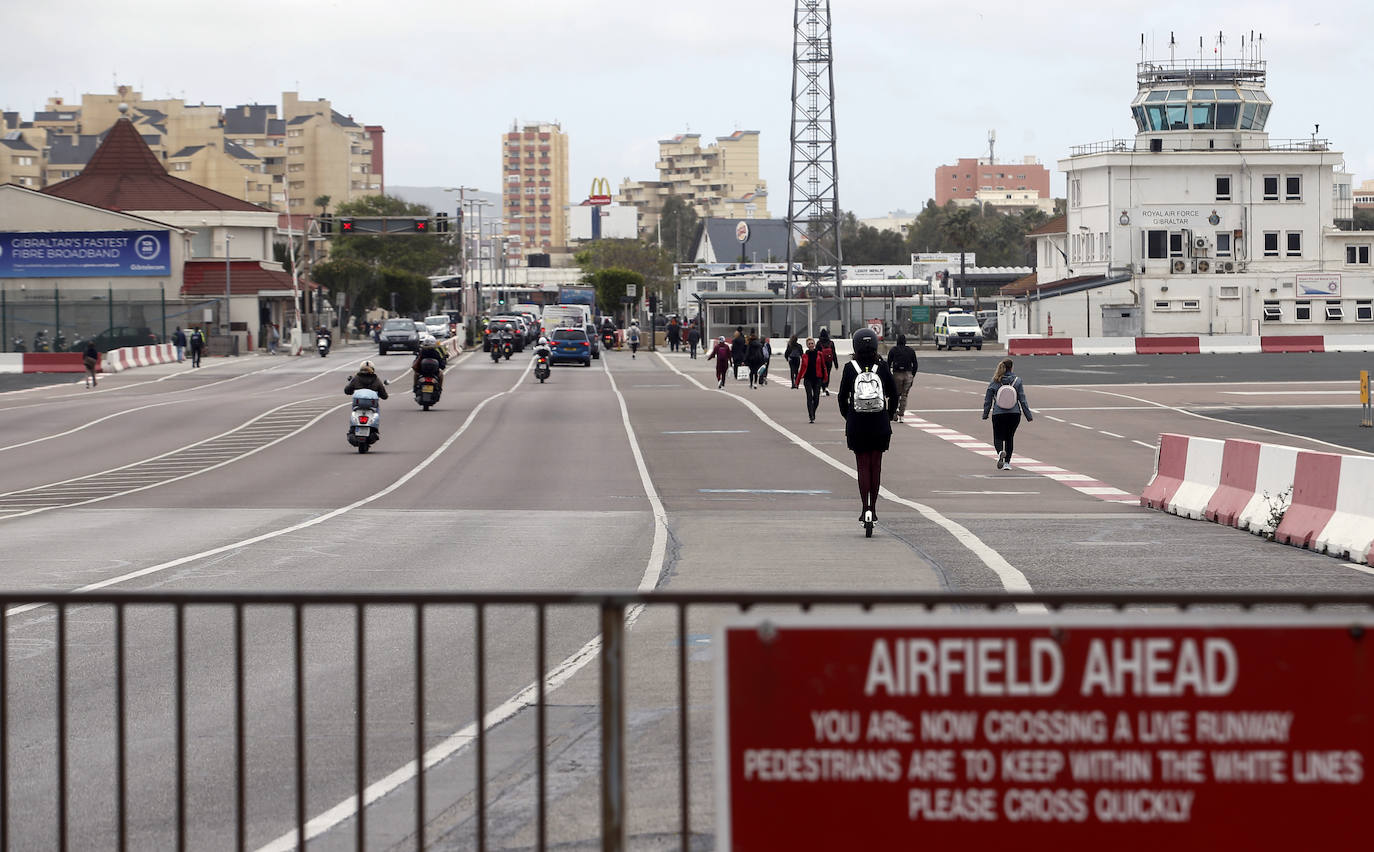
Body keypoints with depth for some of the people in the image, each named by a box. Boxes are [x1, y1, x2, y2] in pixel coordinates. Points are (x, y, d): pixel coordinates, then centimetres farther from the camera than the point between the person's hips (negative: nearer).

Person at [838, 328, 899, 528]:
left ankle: (866, 509, -8)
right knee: (876, 466, 11)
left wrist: (848, 417, 13)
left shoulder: (850, 368, -6)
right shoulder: (882, 367, -3)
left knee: (863, 466, 3)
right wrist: (888, 417, 15)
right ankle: (873, 509, 13)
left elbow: (843, 397, -2)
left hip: (856, 425, -1)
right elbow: (893, 395, 2)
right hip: (880, 425, 1)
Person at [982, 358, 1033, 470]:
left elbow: (988, 400, 2)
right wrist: (1028, 415, 5)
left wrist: (985, 414, 12)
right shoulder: (1017, 380, -2)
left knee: (998, 438, 8)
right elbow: (1022, 399, 0)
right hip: (1014, 414, 1)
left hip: (998, 414, -1)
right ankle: (1007, 462, 11)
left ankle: (1001, 452, -24)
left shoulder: (994, 382, -3)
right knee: (1009, 438, 15)